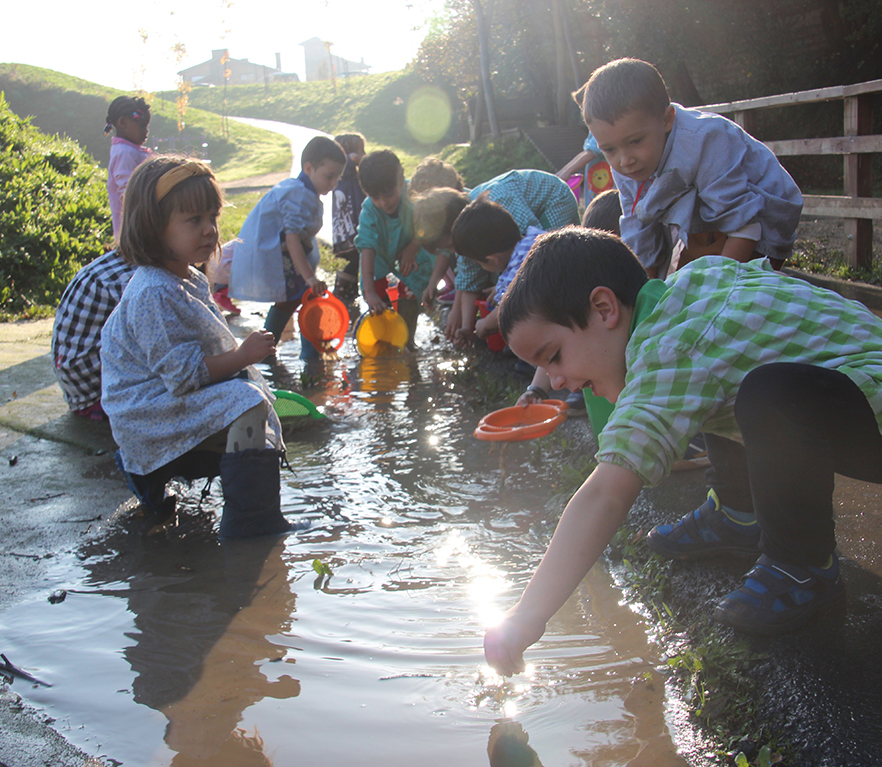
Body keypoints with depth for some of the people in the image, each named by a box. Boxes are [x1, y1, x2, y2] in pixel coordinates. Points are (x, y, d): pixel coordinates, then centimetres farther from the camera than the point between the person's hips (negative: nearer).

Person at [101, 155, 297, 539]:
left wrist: (241, 352, 8)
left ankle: (150, 472, 26)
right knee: (247, 405, -27)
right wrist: (241, 356, -26)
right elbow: (183, 373, -28)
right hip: (154, 410, -11)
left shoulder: (191, 279, 8)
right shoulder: (154, 294, -25)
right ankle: (252, 523, -24)